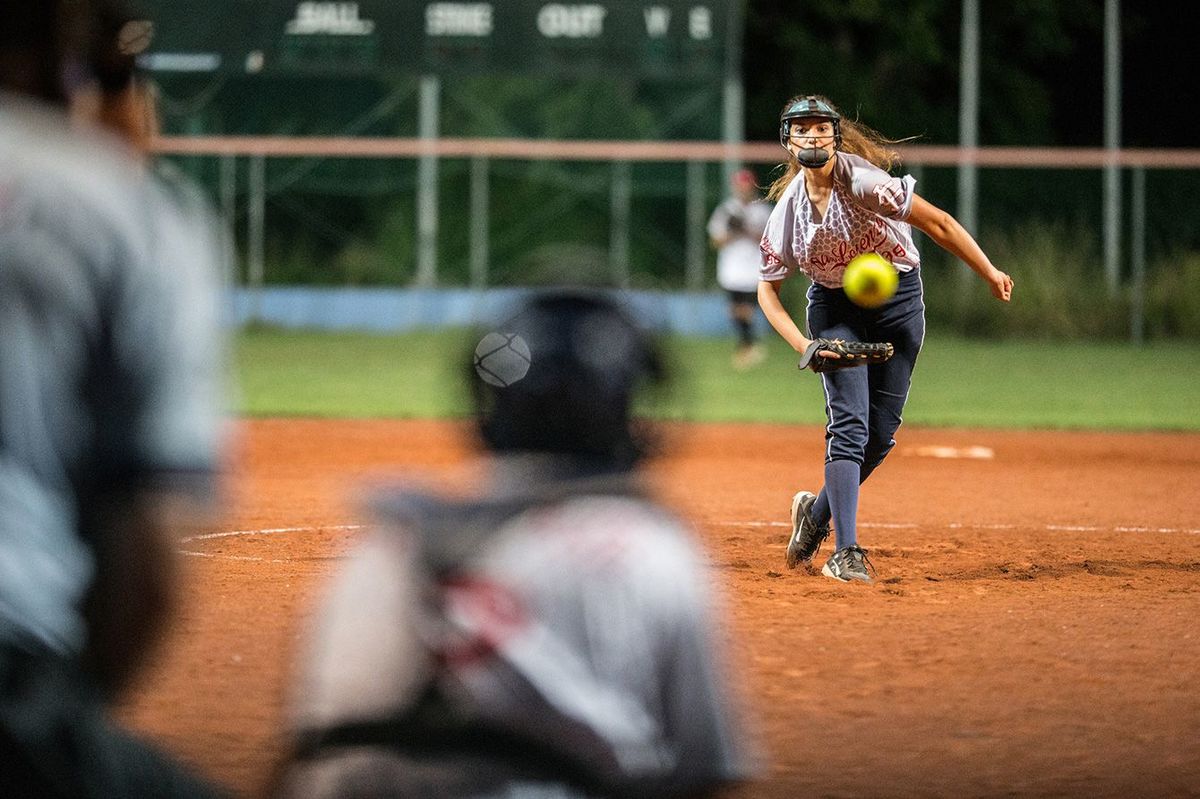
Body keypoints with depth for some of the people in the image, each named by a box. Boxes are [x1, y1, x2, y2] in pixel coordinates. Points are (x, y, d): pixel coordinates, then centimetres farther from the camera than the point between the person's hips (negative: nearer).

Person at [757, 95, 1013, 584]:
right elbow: (768, 288, -1)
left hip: (898, 302, -1)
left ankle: (818, 512, 25)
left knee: (881, 434, 1)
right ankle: (845, 552, -14)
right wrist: (802, 345, -16)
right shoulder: (788, 209, -10)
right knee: (850, 424, -14)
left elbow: (938, 224, -21)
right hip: (835, 308, 1)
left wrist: (991, 276, -23)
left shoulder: (862, 181, -23)